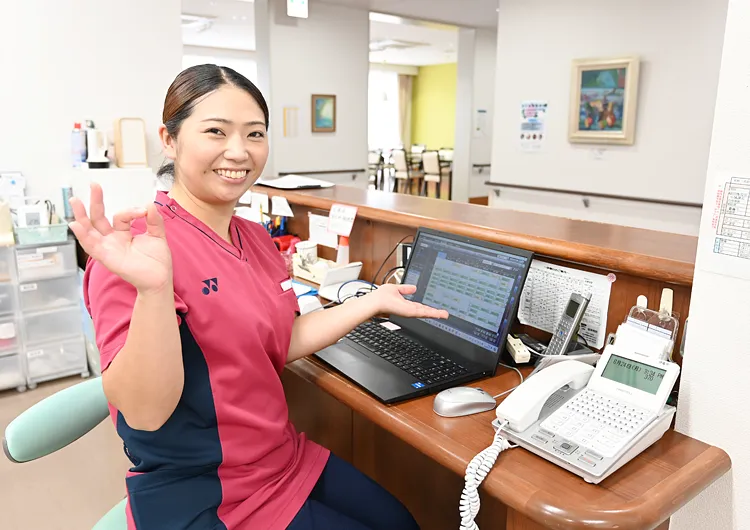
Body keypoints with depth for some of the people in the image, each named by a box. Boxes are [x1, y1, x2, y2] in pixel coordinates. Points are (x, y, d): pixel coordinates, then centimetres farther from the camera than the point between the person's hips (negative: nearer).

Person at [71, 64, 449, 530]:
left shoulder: (256, 239, 3)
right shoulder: (138, 248, -23)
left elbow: (283, 342, 7)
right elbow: (144, 413, -27)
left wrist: (374, 301, 4)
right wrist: (154, 289, -42)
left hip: (285, 458, 8)